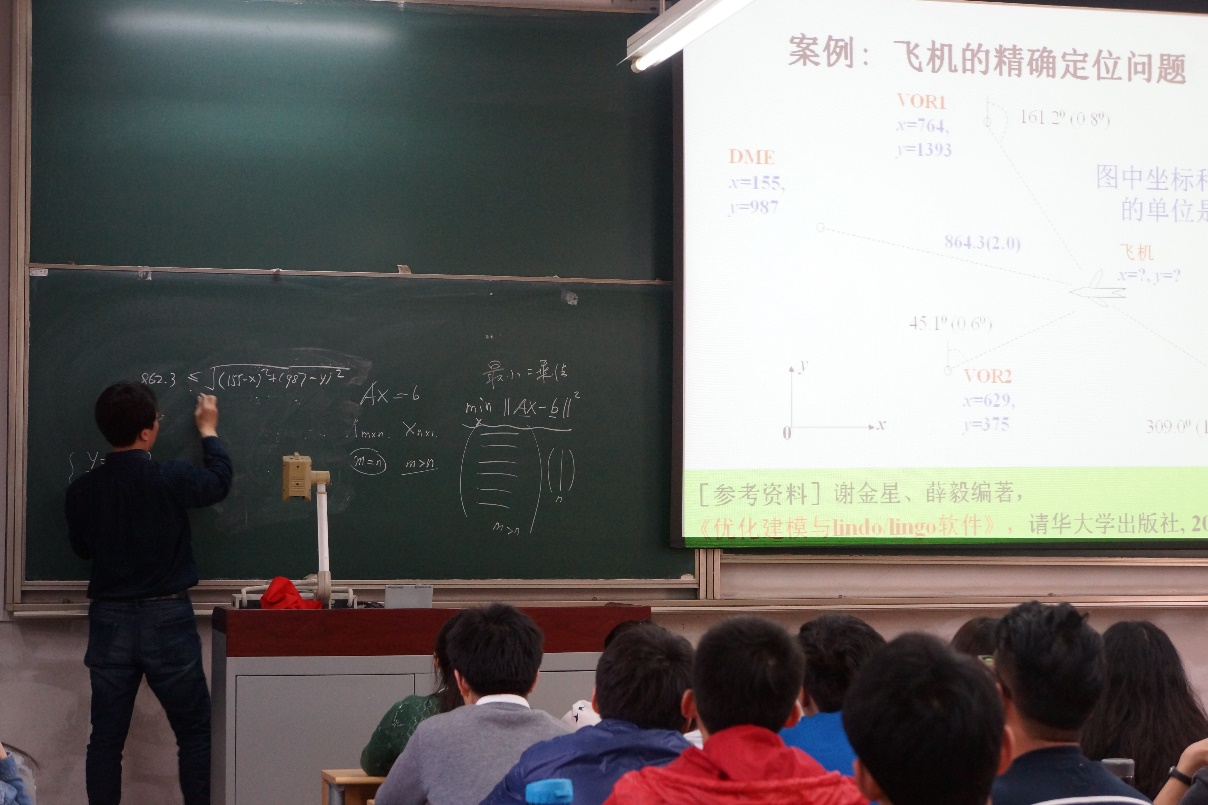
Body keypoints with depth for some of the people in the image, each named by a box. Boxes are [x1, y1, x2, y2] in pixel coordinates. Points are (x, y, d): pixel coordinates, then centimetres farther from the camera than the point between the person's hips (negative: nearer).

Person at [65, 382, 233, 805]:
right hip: (166, 619, -3)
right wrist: (208, 431, 23)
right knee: (195, 733, 8)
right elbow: (219, 481, 8)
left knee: (106, 738, 8)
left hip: (109, 620, 3)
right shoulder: (170, 479, -13)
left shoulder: (82, 490, -3)